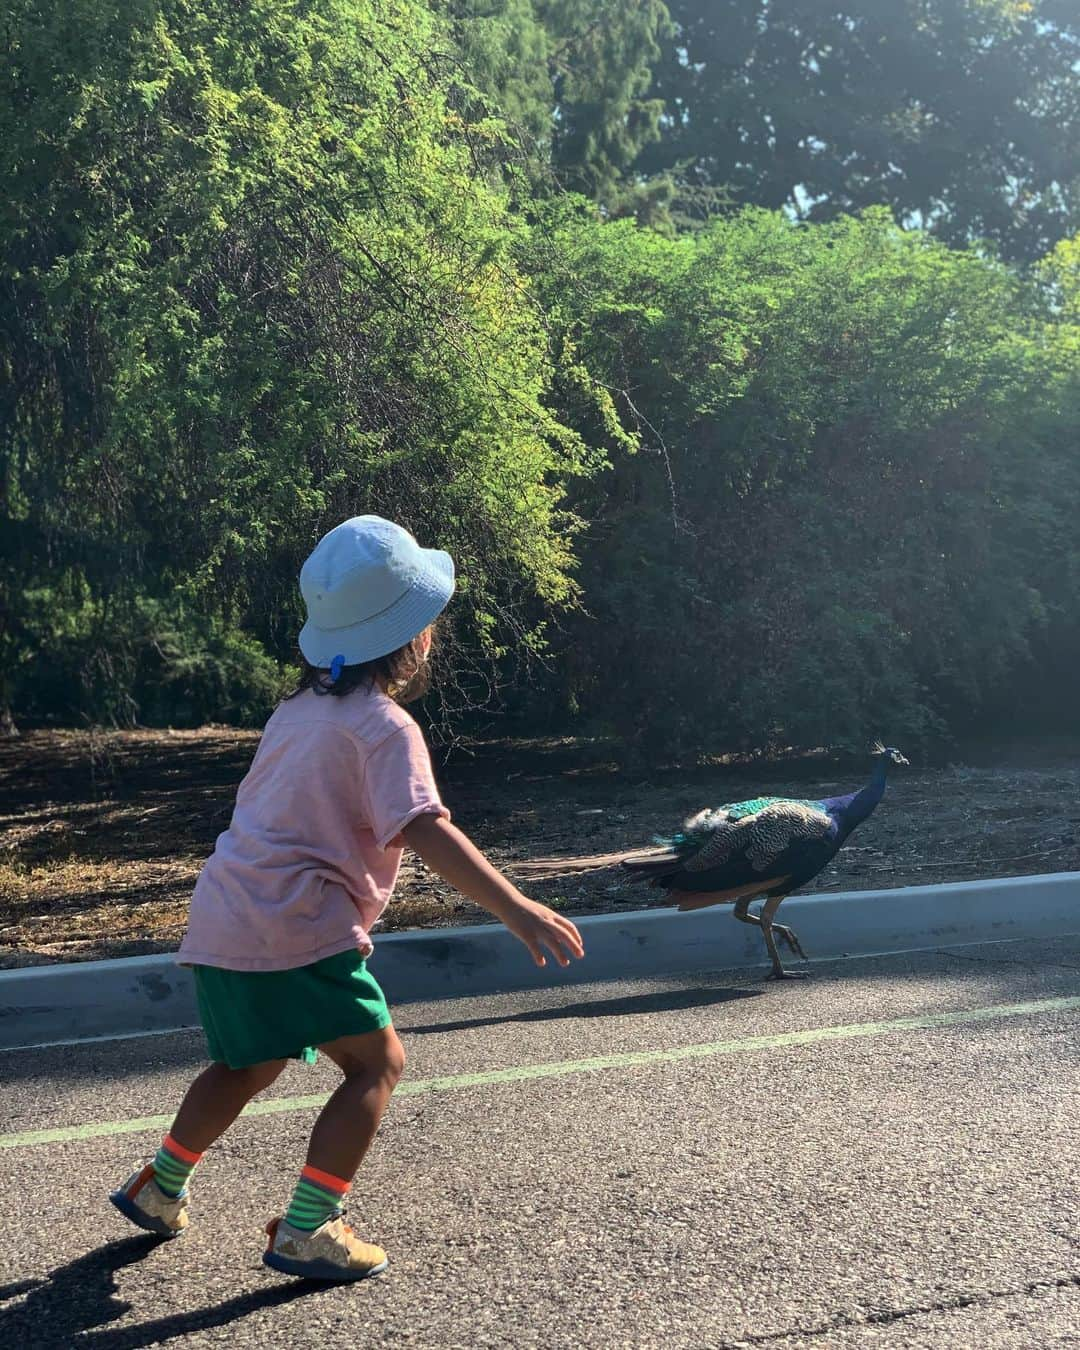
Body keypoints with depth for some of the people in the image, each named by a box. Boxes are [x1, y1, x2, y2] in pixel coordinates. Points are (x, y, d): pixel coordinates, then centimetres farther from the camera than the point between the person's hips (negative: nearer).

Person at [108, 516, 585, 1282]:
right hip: (294, 930, -9)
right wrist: (517, 910, -29)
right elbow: (428, 832, -25)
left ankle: (159, 1189, 42)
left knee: (250, 1064, 27)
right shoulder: (384, 725, -13)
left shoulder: (303, 708, 14)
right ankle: (307, 1231, -1)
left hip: (224, 917, 9)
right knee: (377, 1061, 1)